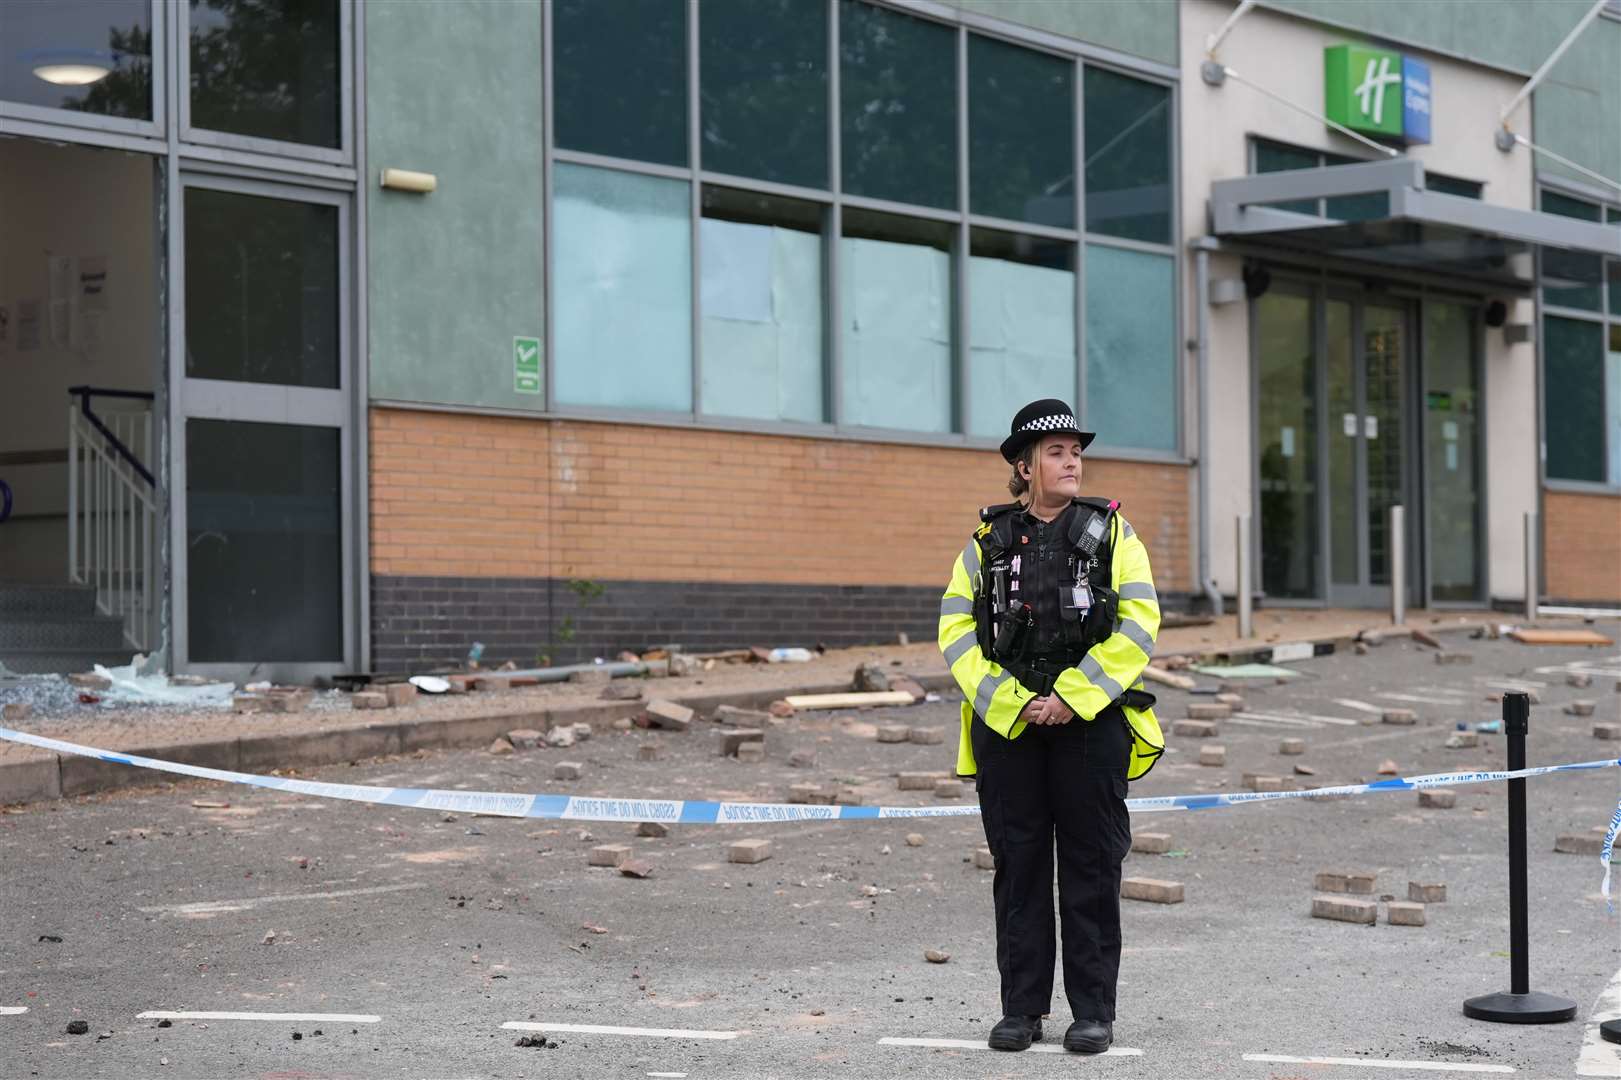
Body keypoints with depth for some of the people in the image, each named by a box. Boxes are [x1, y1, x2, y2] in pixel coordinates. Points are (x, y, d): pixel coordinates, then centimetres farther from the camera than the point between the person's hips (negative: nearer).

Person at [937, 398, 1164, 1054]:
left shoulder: (1109, 532, 4)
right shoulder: (989, 539, 9)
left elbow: (1139, 625, -6)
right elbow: (956, 629, 3)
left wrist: (1071, 697, -13)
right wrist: (1005, 702, -10)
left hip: (1090, 724, -2)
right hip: (1006, 727, 2)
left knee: (1091, 870, 1)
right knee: (1018, 869, 6)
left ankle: (1093, 1011, 9)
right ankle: (1021, 1008, 14)